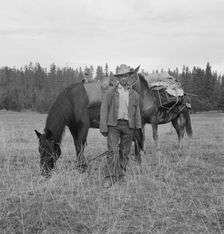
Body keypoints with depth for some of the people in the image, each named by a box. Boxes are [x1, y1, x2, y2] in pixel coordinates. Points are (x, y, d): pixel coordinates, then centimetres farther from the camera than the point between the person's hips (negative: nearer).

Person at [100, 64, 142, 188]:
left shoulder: (135, 95, 9)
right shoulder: (111, 92, 3)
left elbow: (137, 113, 12)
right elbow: (104, 109, 1)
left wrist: (138, 129, 8)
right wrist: (103, 127, -6)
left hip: (128, 126, 3)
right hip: (113, 124, -2)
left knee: (124, 152, 7)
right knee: (112, 151, -11)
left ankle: (120, 175, 18)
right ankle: (109, 177, -8)